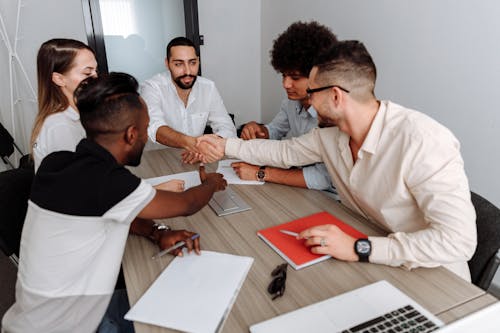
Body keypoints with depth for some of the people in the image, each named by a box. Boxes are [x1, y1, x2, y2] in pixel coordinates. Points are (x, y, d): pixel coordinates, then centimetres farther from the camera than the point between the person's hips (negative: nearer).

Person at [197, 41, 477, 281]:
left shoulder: (422, 141, -29)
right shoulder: (330, 133, -6)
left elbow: (459, 239, -30)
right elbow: (285, 151, 12)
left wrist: (359, 248, -33)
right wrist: (226, 146, 14)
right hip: (367, 262, 6)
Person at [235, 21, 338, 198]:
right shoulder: (291, 102, -2)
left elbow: (324, 178, -29)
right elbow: (275, 130, 16)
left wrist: (261, 173, -24)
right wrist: (258, 130, -8)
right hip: (300, 189, 6)